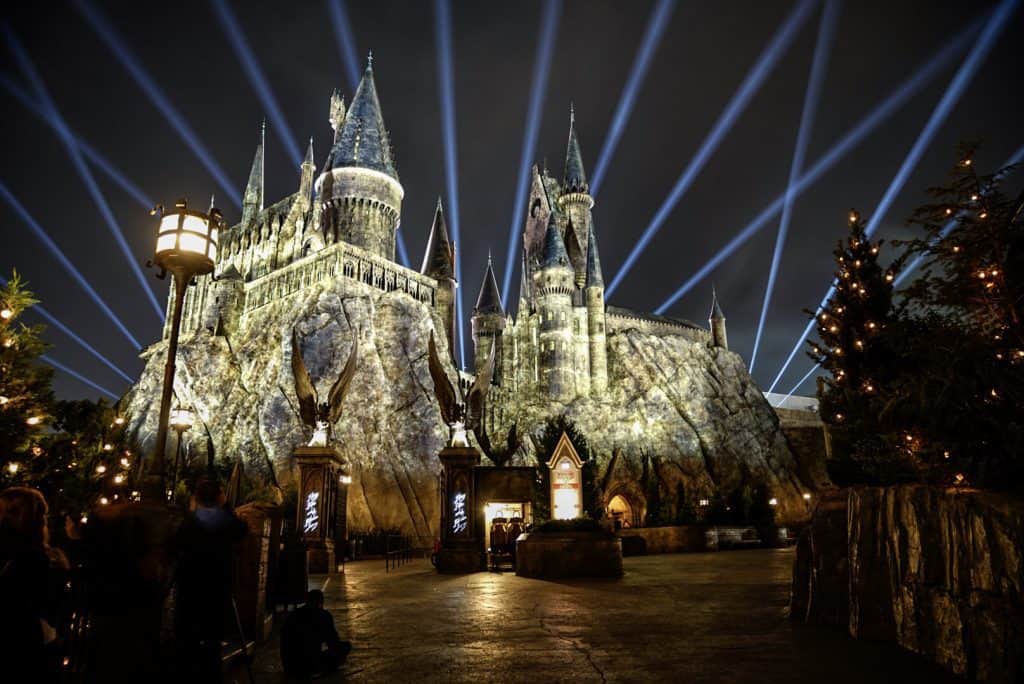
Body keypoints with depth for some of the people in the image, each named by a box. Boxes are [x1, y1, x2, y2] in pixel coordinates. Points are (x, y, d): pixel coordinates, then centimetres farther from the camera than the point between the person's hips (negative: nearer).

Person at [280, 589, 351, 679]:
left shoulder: (292, 615, 8)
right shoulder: (324, 615, -7)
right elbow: (333, 642, 2)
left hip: (289, 668, 6)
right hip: (310, 666, -6)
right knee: (346, 646, 6)